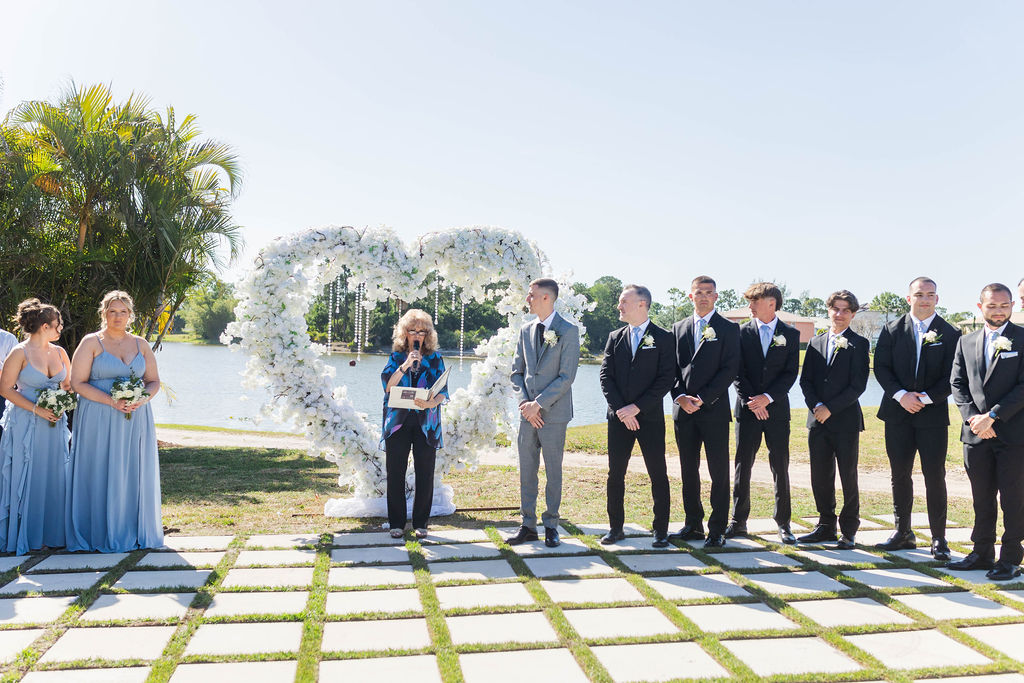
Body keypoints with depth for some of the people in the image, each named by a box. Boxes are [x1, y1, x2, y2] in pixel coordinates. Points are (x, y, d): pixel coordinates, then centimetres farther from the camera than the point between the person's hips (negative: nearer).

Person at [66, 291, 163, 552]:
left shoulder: (140, 344, 12)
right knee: (101, 475, -3)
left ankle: (136, 532, 13)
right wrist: (110, 401, -16)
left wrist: (142, 399, -7)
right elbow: (77, 382, -4)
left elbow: (154, 381, 14)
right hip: (99, 420, -3)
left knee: (135, 474, 4)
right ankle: (102, 534, 8)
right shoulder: (91, 342, 1)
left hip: (136, 420, 3)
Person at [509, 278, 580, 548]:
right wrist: (524, 402, -4)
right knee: (526, 472, 7)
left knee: (553, 472, 4)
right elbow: (517, 371, 13)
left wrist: (538, 403, -14)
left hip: (553, 413, -5)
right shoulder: (526, 330, 11)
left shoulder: (568, 331, -6)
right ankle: (528, 526, 16)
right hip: (528, 413, 5)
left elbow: (567, 377, -11)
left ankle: (551, 526, 16)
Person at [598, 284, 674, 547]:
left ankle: (660, 530, 12)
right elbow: (606, 376, 5)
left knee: (658, 475, 2)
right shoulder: (615, 337, 11)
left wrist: (637, 407, -14)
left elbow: (666, 379, -8)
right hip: (619, 417, 4)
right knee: (615, 473, 6)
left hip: (650, 417, -3)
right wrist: (620, 409, -8)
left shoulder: (663, 338, -1)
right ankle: (615, 527, 17)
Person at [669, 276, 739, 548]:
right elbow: (673, 368, 10)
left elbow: (730, 369, -7)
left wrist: (703, 399, -14)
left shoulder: (728, 329, 1)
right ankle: (693, 525, 19)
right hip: (684, 410, 4)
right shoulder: (679, 328, 13)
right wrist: (680, 397, -6)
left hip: (714, 410, -4)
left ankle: (717, 530, 6)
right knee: (689, 471, 9)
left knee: (719, 472, -1)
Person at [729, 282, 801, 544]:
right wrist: (751, 401, -10)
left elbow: (791, 372, -2)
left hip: (777, 408, 0)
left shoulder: (790, 334, 4)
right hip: (747, 408, 1)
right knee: (742, 466, 3)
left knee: (780, 466, 3)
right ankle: (739, 521, 11)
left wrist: (768, 397, -12)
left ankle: (783, 523, 13)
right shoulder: (742, 332, 5)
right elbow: (738, 372, 1)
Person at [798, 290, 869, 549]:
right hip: (817, 420, 4)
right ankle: (826, 525, 20)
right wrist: (815, 406, -7)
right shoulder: (815, 343, 13)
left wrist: (830, 408, -13)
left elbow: (858, 385, -8)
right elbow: (805, 380, 9)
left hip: (845, 420, -4)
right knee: (820, 477, 8)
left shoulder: (859, 344, -1)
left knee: (848, 477, 2)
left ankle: (849, 530, 12)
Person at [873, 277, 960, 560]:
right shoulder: (892, 330, 5)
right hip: (898, 413, 2)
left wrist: (925, 398, -14)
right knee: (900, 475, 9)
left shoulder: (950, 334, 1)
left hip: (933, 414, -2)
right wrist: (901, 395, -12)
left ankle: (939, 539, 8)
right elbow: (881, 367, 1)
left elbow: (952, 376, -3)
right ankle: (903, 533, 20)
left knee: (935, 477, -1)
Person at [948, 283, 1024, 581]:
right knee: (982, 497, 12)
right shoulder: (966, 342, 12)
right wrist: (973, 418, -6)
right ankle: (982, 553, 22)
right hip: (976, 433, 4)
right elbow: (958, 384, 9)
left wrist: (992, 416, -14)